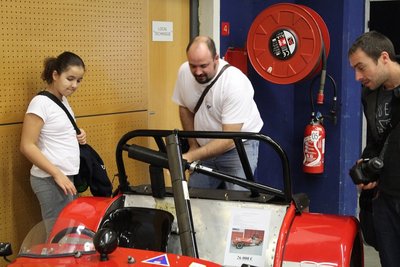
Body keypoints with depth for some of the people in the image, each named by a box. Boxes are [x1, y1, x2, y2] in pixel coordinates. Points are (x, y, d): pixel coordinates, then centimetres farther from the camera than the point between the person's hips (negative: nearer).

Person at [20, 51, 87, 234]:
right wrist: (57, 174, -21)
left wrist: (77, 137, 4)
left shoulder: (63, 100, 12)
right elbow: (27, 146, -18)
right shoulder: (41, 103, -14)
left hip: (68, 176, 9)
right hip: (51, 180, -9)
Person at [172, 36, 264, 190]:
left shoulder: (235, 83, -28)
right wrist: (193, 145, 3)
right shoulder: (184, 72, -11)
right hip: (205, 148, 5)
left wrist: (192, 156, -35)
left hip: (238, 146, -5)